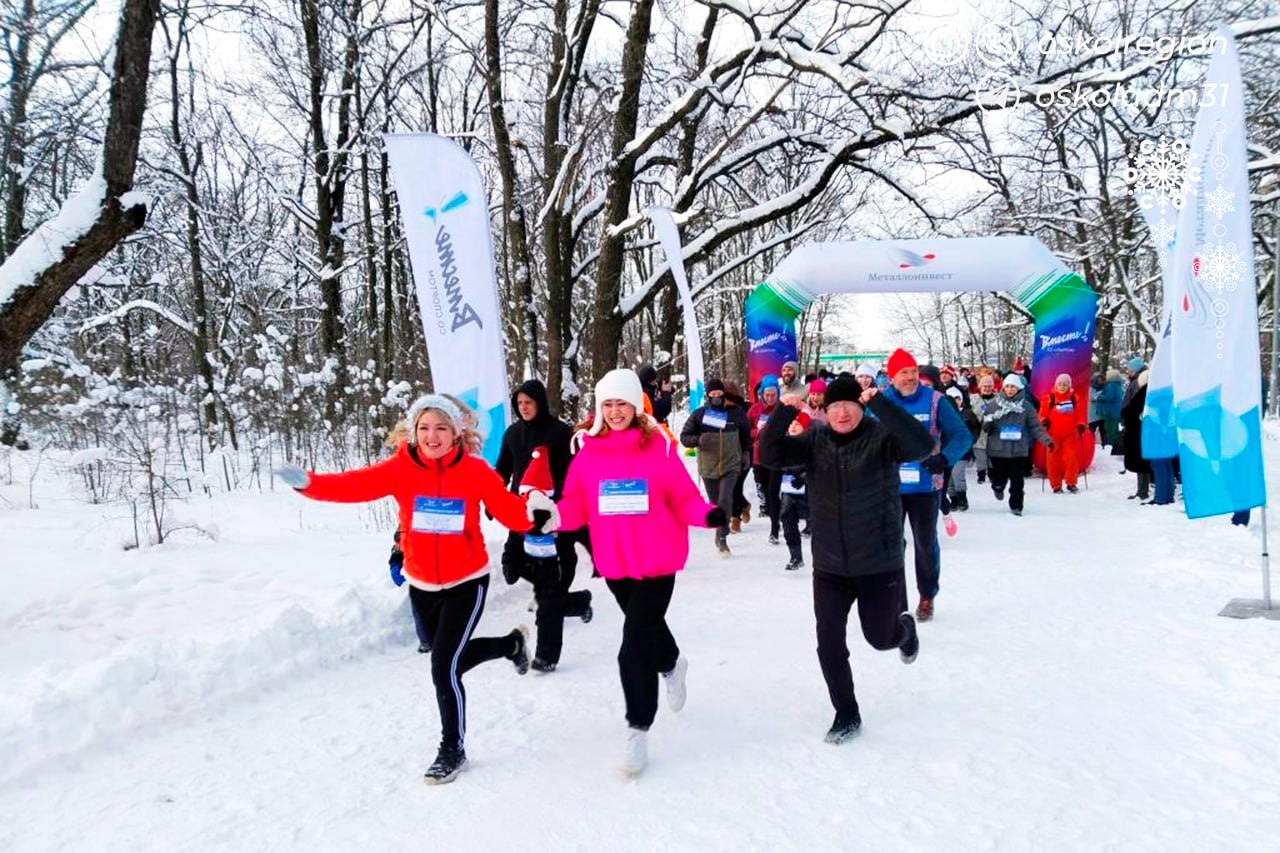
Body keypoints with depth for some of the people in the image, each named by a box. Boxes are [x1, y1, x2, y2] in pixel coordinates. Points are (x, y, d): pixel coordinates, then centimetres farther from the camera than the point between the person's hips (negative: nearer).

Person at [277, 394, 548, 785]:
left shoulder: (476, 470, -15)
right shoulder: (401, 468, -12)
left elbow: (511, 513, -15)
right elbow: (356, 485, -26)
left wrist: (535, 515, -37)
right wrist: (308, 483, -43)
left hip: (467, 583, -4)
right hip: (422, 585, 4)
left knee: (443, 667, -10)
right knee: (450, 659, 21)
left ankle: (452, 749, 15)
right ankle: (511, 643, 52)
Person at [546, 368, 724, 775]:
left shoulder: (659, 447, -8)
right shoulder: (588, 452, -1)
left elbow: (683, 500, -6)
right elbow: (575, 507, -1)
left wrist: (709, 514, -24)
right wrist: (552, 517, -20)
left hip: (656, 561, -4)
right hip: (614, 563, 4)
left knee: (635, 649, -9)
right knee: (646, 627, 26)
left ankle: (638, 729, 8)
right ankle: (672, 664, 59)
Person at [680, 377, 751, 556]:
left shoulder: (735, 413, 2)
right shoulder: (699, 414, -2)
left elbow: (746, 433, 19)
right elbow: (684, 437, 1)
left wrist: (746, 452, 9)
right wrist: (698, 440, -19)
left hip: (731, 465, -1)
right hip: (708, 467, 1)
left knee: (725, 499, -16)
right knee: (715, 502, 10)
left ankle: (722, 536, -8)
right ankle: (720, 533, 28)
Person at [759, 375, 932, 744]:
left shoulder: (882, 436, -12)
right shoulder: (814, 440, -3)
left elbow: (922, 445, -30)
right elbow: (770, 454, -14)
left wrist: (880, 403, -36)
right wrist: (785, 411, -29)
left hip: (880, 563, -2)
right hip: (829, 565, 3)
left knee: (880, 637, 13)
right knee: (829, 644, 2)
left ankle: (904, 629, 51)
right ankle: (846, 714, 23)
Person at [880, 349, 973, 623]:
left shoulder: (934, 400, -7)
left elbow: (962, 435, -7)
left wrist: (944, 459, -24)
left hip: (925, 486, -1)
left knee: (926, 544, 12)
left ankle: (927, 597, 32)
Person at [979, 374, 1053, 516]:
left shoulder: (1026, 405, 3)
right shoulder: (993, 404, 0)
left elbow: (1035, 426, 4)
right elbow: (985, 425, 3)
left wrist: (1047, 440, -7)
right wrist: (987, 424, -21)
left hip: (1018, 450, 1)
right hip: (997, 450, -1)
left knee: (1017, 480, 1)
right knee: (999, 478, 5)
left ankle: (1016, 506, 16)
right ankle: (998, 488, 40)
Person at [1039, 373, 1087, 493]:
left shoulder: (1075, 398, 4)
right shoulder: (1049, 398, -2)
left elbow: (1080, 414, 8)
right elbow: (1043, 413, 3)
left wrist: (1081, 425, -6)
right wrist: (1044, 421, -16)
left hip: (1070, 434, 1)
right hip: (1053, 435, -1)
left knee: (1072, 458, 0)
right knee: (1053, 460, 3)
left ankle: (1071, 483, 13)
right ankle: (1056, 486, 11)